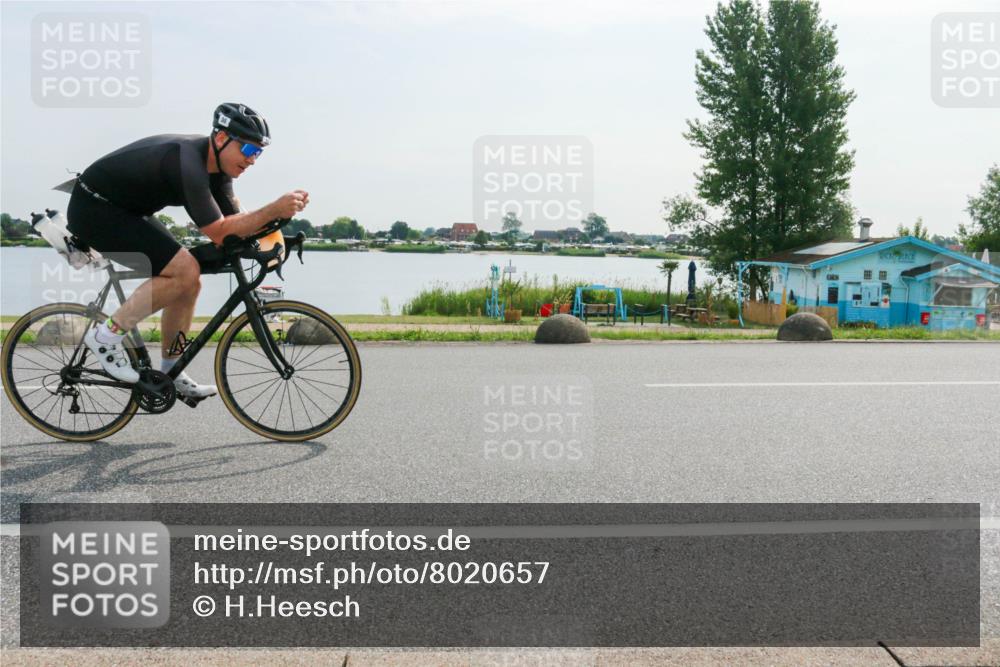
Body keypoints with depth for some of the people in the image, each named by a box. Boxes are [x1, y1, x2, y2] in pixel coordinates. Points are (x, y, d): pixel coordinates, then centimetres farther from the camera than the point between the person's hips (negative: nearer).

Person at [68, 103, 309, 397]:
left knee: (188, 282, 4)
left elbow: (234, 218, 0)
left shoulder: (216, 163, -2)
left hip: (126, 209, 10)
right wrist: (274, 210, -36)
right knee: (185, 272, -22)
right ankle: (107, 336, -10)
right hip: (94, 209, -10)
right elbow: (220, 233, -30)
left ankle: (171, 373, 15)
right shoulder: (187, 165, -30)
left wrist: (275, 214, -17)